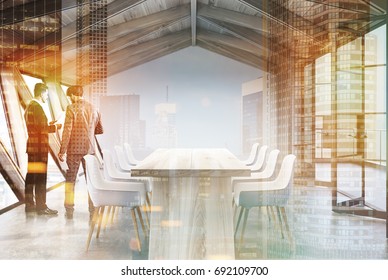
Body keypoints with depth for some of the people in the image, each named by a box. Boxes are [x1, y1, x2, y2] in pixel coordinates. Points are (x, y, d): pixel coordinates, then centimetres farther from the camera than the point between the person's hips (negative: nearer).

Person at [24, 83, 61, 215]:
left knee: (31, 176, 13)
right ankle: (41, 206, -1)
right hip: (39, 147, -10)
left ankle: (29, 204, 21)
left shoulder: (29, 106, 16)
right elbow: (41, 129, -20)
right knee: (40, 177, -6)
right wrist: (55, 127, -8)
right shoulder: (37, 107, -15)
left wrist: (48, 125, 16)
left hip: (32, 146, 10)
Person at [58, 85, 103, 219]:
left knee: (70, 180, 8)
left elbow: (67, 131, -13)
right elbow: (100, 129, 11)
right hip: (90, 149, 4)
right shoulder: (93, 108, 6)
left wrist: (62, 151, -9)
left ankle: (69, 210, 12)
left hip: (74, 149, -4)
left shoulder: (71, 108, -9)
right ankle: (93, 211, 12)